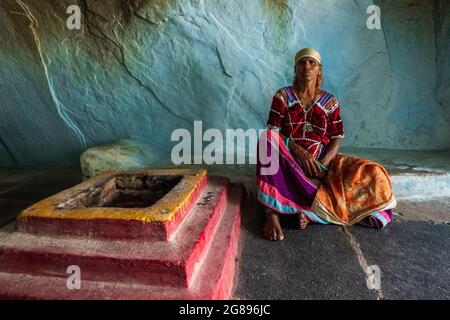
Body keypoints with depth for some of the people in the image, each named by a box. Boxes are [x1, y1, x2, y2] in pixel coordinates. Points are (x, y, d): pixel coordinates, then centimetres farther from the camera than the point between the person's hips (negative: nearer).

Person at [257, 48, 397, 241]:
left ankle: (310, 209, -27)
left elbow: (336, 139, 5)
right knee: (267, 138, -35)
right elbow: (274, 132, -6)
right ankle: (272, 212, -38)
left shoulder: (330, 102, 10)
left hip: (322, 160, 3)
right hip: (289, 159, -2)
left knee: (373, 174, -18)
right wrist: (299, 151, -22)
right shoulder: (283, 96, 5)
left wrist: (323, 163, -16)